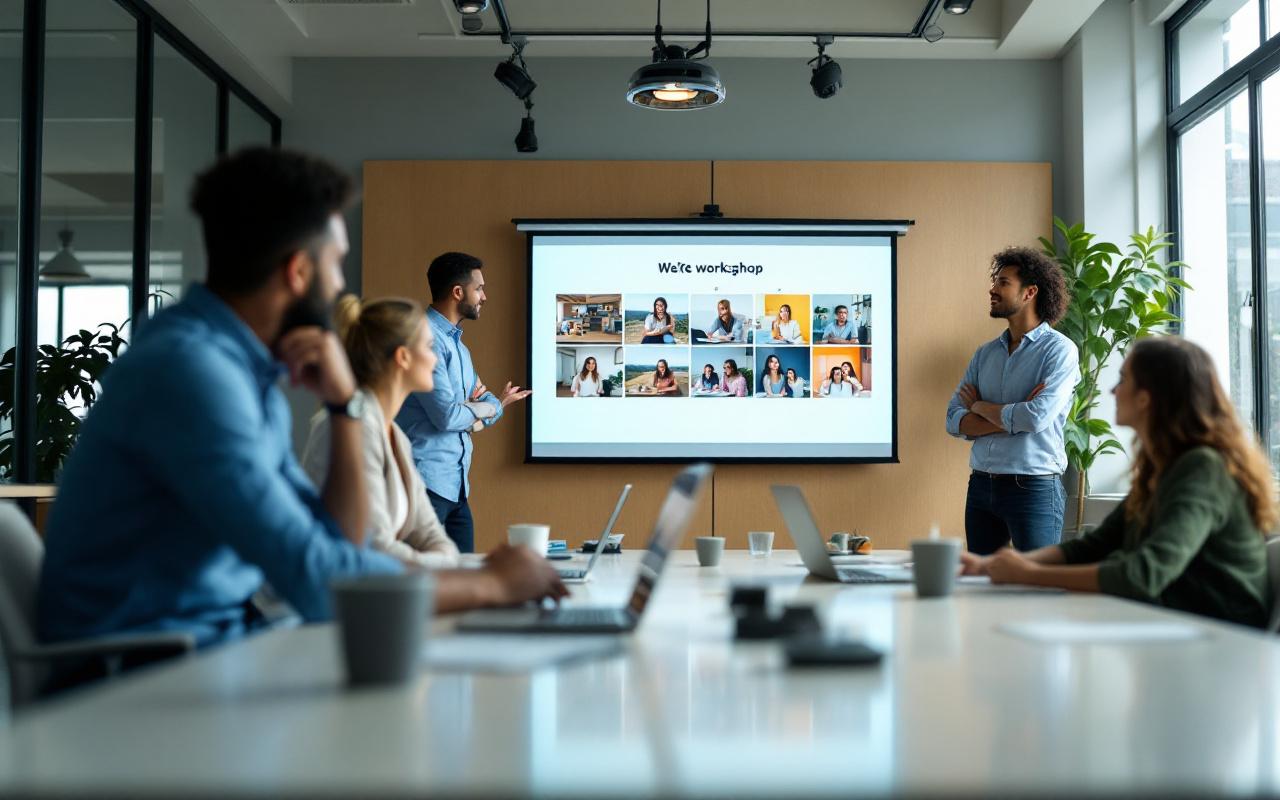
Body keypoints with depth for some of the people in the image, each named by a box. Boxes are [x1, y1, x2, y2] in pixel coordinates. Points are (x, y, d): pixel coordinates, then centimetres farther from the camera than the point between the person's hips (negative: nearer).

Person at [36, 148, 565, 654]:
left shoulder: (252, 375, 8)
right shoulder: (188, 368, -19)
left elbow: (335, 543, 10)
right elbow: (316, 579, -25)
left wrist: (345, 405, -2)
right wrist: (490, 583, -13)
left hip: (216, 643, 8)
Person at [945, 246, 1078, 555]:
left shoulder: (1059, 350, -6)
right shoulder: (985, 353, 12)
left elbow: (1036, 417, -20)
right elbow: (954, 421, 3)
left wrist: (981, 407, -3)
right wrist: (1013, 419, -13)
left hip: (1034, 487, -6)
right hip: (981, 485, 6)